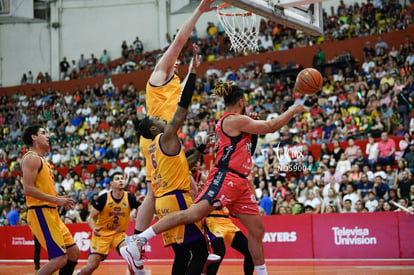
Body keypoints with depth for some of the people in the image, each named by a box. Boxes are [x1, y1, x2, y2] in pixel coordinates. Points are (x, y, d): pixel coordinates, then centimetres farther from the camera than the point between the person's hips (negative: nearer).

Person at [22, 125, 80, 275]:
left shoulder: (42, 160, 21)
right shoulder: (31, 158, -9)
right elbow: (28, 189, -19)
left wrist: (61, 200, 13)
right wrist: (56, 200, -19)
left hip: (51, 212, 10)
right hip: (40, 213, -10)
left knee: (74, 252, 10)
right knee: (60, 259, -16)